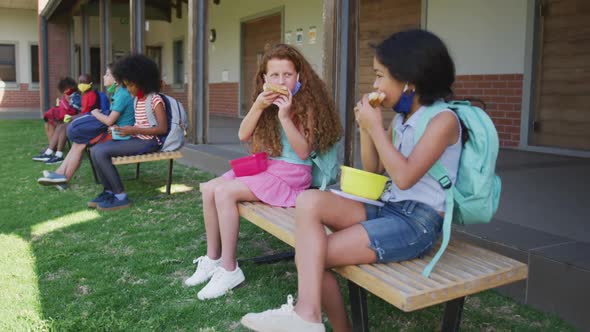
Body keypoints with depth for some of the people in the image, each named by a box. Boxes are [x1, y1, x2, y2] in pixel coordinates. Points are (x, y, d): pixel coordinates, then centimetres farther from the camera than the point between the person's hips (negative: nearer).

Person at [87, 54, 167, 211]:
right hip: (136, 139, 9)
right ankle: (109, 191, 1)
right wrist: (122, 129, 5)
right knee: (95, 150, -4)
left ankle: (121, 196, -14)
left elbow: (163, 128, -18)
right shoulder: (136, 99, 14)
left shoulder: (155, 99, -12)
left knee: (101, 152, -21)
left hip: (148, 141, -9)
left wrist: (134, 130, -21)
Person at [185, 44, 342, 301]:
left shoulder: (305, 105, -9)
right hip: (264, 167, 8)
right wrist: (257, 107, -12)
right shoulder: (266, 102, 10)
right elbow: (243, 135, 3)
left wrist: (285, 117, -26)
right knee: (209, 189, -6)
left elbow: (303, 152, -16)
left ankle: (229, 269, -12)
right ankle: (213, 258, 7)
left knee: (224, 192, -22)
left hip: (291, 173, -7)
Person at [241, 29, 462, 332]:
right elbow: (373, 170, 18)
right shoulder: (400, 119, 15)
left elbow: (404, 177, -21)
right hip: (387, 209, 8)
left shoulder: (443, 119, -11)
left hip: (418, 222, -8)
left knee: (311, 255, -19)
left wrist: (375, 128, -14)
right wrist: (365, 128, 4)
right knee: (309, 200, -19)